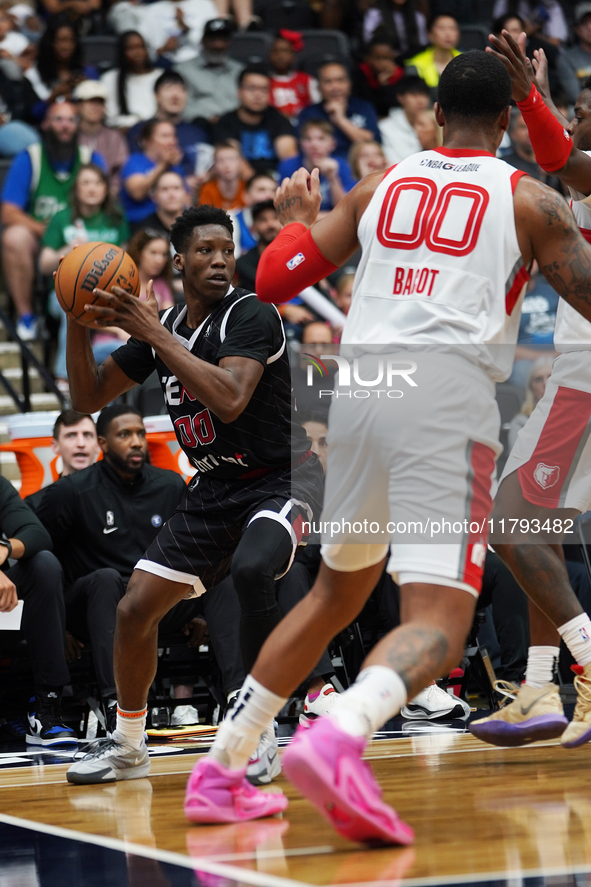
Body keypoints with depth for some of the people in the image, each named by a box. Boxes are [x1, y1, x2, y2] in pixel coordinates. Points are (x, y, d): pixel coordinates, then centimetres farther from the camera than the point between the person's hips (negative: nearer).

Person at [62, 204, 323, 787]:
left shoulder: (251, 316, -17)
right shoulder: (160, 325, 4)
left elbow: (229, 400, -34)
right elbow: (88, 398, 7)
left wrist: (153, 333, -30)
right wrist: (78, 322, -8)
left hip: (280, 479, -7)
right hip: (214, 489, 7)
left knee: (251, 572, -36)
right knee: (136, 607, 3)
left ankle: (259, 736, -23)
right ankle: (128, 746, 24)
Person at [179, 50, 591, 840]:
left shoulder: (378, 186, 18)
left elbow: (273, 280, 18)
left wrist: (295, 216, 38)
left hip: (361, 386, 5)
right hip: (449, 392, -5)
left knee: (338, 592, 24)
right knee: (437, 623, -11)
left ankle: (220, 771, 25)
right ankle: (337, 738, -42)